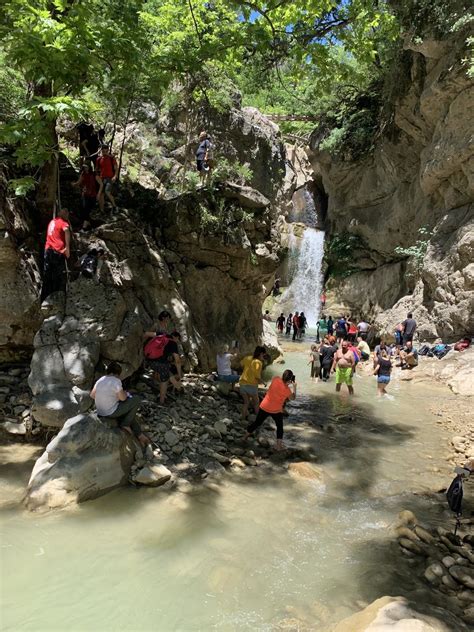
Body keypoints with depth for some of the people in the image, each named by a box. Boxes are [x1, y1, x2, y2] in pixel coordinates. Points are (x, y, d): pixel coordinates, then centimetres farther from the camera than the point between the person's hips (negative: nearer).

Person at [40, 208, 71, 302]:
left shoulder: (52, 221, 19)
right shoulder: (63, 223, -4)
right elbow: (66, 230, -26)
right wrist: (68, 248, -25)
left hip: (48, 249, 7)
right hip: (58, 251, -7)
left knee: (47, 276, 11)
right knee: (61, 276, -3)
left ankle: (44, 299, 14)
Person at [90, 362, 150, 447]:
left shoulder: (100, 380, 2)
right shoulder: (116, 381, -21)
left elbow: (92, 395, 12)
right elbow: (123, 398, -16)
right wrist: (125, 393, 5)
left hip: (101, 412, 8)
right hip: (112, 412, -8)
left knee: (128, 412, 26)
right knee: (136, 400, 2)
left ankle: (139, 434, 25)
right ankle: (125, 424, 7)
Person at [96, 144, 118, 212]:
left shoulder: (111, 158, -1)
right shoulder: (99, 160, 9)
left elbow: (116, 169, -3)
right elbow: (97, 170, 17)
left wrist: (115, 176, -18)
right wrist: (98, 177, 6)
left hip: (110, 178, -4)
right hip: (102, 179, 4)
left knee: (107, 192, -25)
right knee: (101, 195, 4)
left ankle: (114, 205, -4)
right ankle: (101, 211, 14)